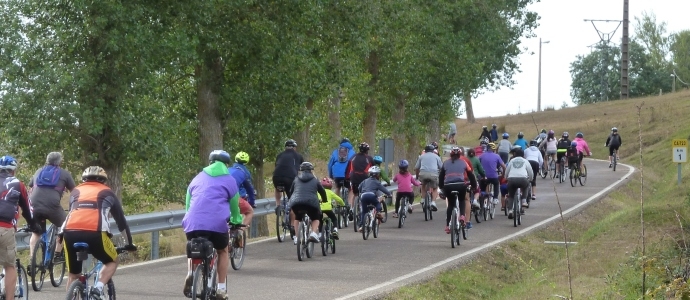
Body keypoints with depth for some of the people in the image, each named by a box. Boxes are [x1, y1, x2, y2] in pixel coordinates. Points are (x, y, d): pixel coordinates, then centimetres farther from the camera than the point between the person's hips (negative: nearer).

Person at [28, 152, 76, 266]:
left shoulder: (38, 172, 28)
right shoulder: (64, 173, 17)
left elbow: (30, 191, 34)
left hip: (35, 206, 4)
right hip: (52, 205, -3)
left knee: (36, 232, 18)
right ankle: (58, 255, 16)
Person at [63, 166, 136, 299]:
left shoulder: (76, 191, 31)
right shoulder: (107, 192, 26)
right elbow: (121, 220, 30)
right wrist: (129, 243, 41)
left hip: (70, 232, 2)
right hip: (95, 233, -2)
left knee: (73, 274, 19)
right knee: (112, 262, 22)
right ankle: (98, 288, 0)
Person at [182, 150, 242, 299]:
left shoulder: (198, 178, 25)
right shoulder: (229, 180, 15)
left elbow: (187, 204, 31)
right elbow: (234, 206, 22)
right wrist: (236, 221, 41)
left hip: (193, 223, 2)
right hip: (217, 224, -2)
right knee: (222, 251, 23)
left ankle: (190, 274, 3)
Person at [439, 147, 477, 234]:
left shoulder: (446, 163, 17)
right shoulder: (463, 162, 15)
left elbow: (441, 176, 18)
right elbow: (471, 174, 15)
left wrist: (441, 187, 26)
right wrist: (474, 186, 22)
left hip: (448, 186, 1)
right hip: (461, 185, -1)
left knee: (450, 204, 18)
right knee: (462, 201, 25)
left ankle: (447, 226, 14)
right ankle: (462, 216, -1)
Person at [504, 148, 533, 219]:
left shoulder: (512, 161, 22)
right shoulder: (525, 161, 19)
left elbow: (506, 172, 22)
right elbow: (531, 173, 22)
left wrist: (506, 179, 41)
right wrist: (530, 179, 41)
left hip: (511, 179, 1)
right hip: (522, 179, -1)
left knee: (511, 196, 20)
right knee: (526, 185, 35)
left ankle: (510, 210, 4)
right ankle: (524, 201, 23)